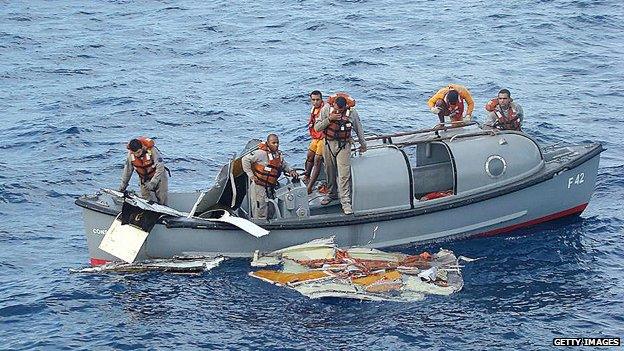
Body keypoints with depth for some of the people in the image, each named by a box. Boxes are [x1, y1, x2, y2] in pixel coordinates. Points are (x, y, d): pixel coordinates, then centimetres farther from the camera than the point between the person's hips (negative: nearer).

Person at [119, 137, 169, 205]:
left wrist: (152, 183, -34)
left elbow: (160, 168, -27)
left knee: (162, 202, -4)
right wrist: (122, 187, 2)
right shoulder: (130, 154, -17)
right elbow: (127, 171, -2)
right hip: (144, 180, 3)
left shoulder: (152, 150, -30)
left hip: (158, 177, -3)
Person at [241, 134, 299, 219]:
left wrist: (291, 171, 6)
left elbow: (284, 165, 27)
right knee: (260, 210, -5)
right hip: (258, 186, -8)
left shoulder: (278, 155, 7)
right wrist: (250, 175, -16)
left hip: (270, 187, 8)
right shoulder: (262, 153, -17)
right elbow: (245, 159, -16)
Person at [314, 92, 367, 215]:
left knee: (344, 175, -9)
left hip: (344, 146, -2)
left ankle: (346, 202, -8)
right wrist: (329, 119, -24)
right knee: (330, 172, 15)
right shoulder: (326, 109, -10)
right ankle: (332, 194, 38)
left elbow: (358, 128, 5)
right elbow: (317, 128, -11)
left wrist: (363, 144, 16)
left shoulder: (352, 112, -11)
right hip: (328, 144, 2)